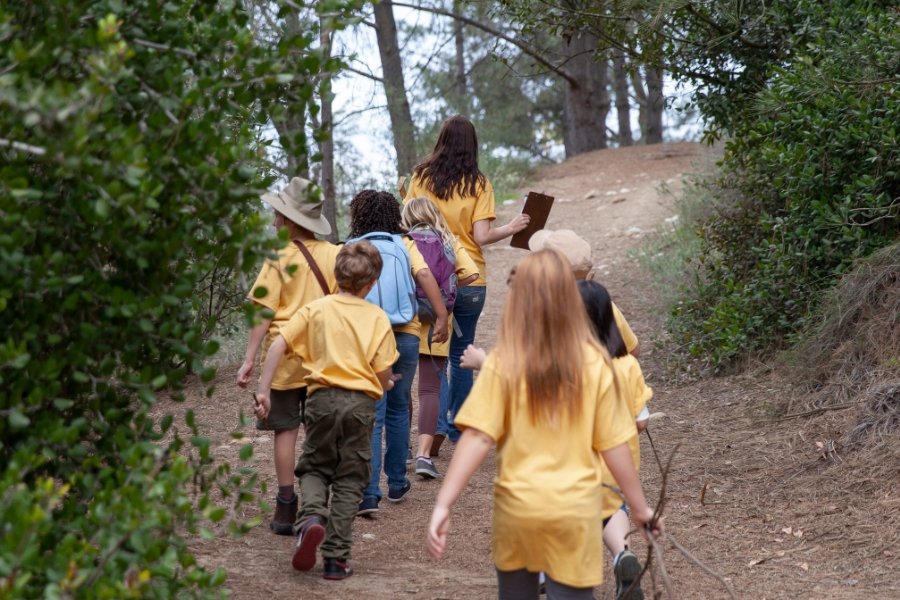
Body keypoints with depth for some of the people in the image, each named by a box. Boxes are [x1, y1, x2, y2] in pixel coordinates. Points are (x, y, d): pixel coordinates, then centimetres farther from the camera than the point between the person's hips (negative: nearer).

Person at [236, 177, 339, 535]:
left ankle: (286, 507, 6)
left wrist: (250, 358, -9)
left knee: (286, 429, 5)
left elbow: (265, 312, -11)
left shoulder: (279, 258, -8)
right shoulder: (333, 254, 1)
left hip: (285, 352, -3)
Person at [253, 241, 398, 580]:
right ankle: (336, 557, 6)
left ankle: (311, 518, -13)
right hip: (361, 402, 0)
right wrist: (382, 389, 21)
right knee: (349, 480, 9)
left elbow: (278, 345, -5)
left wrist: (263, 391, -1)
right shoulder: (377, 318, -1)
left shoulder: (316, 309, 2)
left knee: (314, 466, 18)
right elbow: (383, 372, -2)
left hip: (323, 398, 1)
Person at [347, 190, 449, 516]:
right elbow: (424, 275, -8)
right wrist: (442, 316, -12)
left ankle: (369, 493, -12)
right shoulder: (405, 245, 8)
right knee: (398, 410, 19)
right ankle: (397, 483, 28)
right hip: (405, 335, 2)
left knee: (371, 416, -2)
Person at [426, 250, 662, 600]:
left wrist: (443, 505, -12)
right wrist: (639, 506, 10)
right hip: (574, 510, 0)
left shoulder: (504, 363, -9)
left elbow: (477, 438, -13)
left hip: (517, 507, 0)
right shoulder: (594, 364, -5)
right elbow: (613, 445, -1)